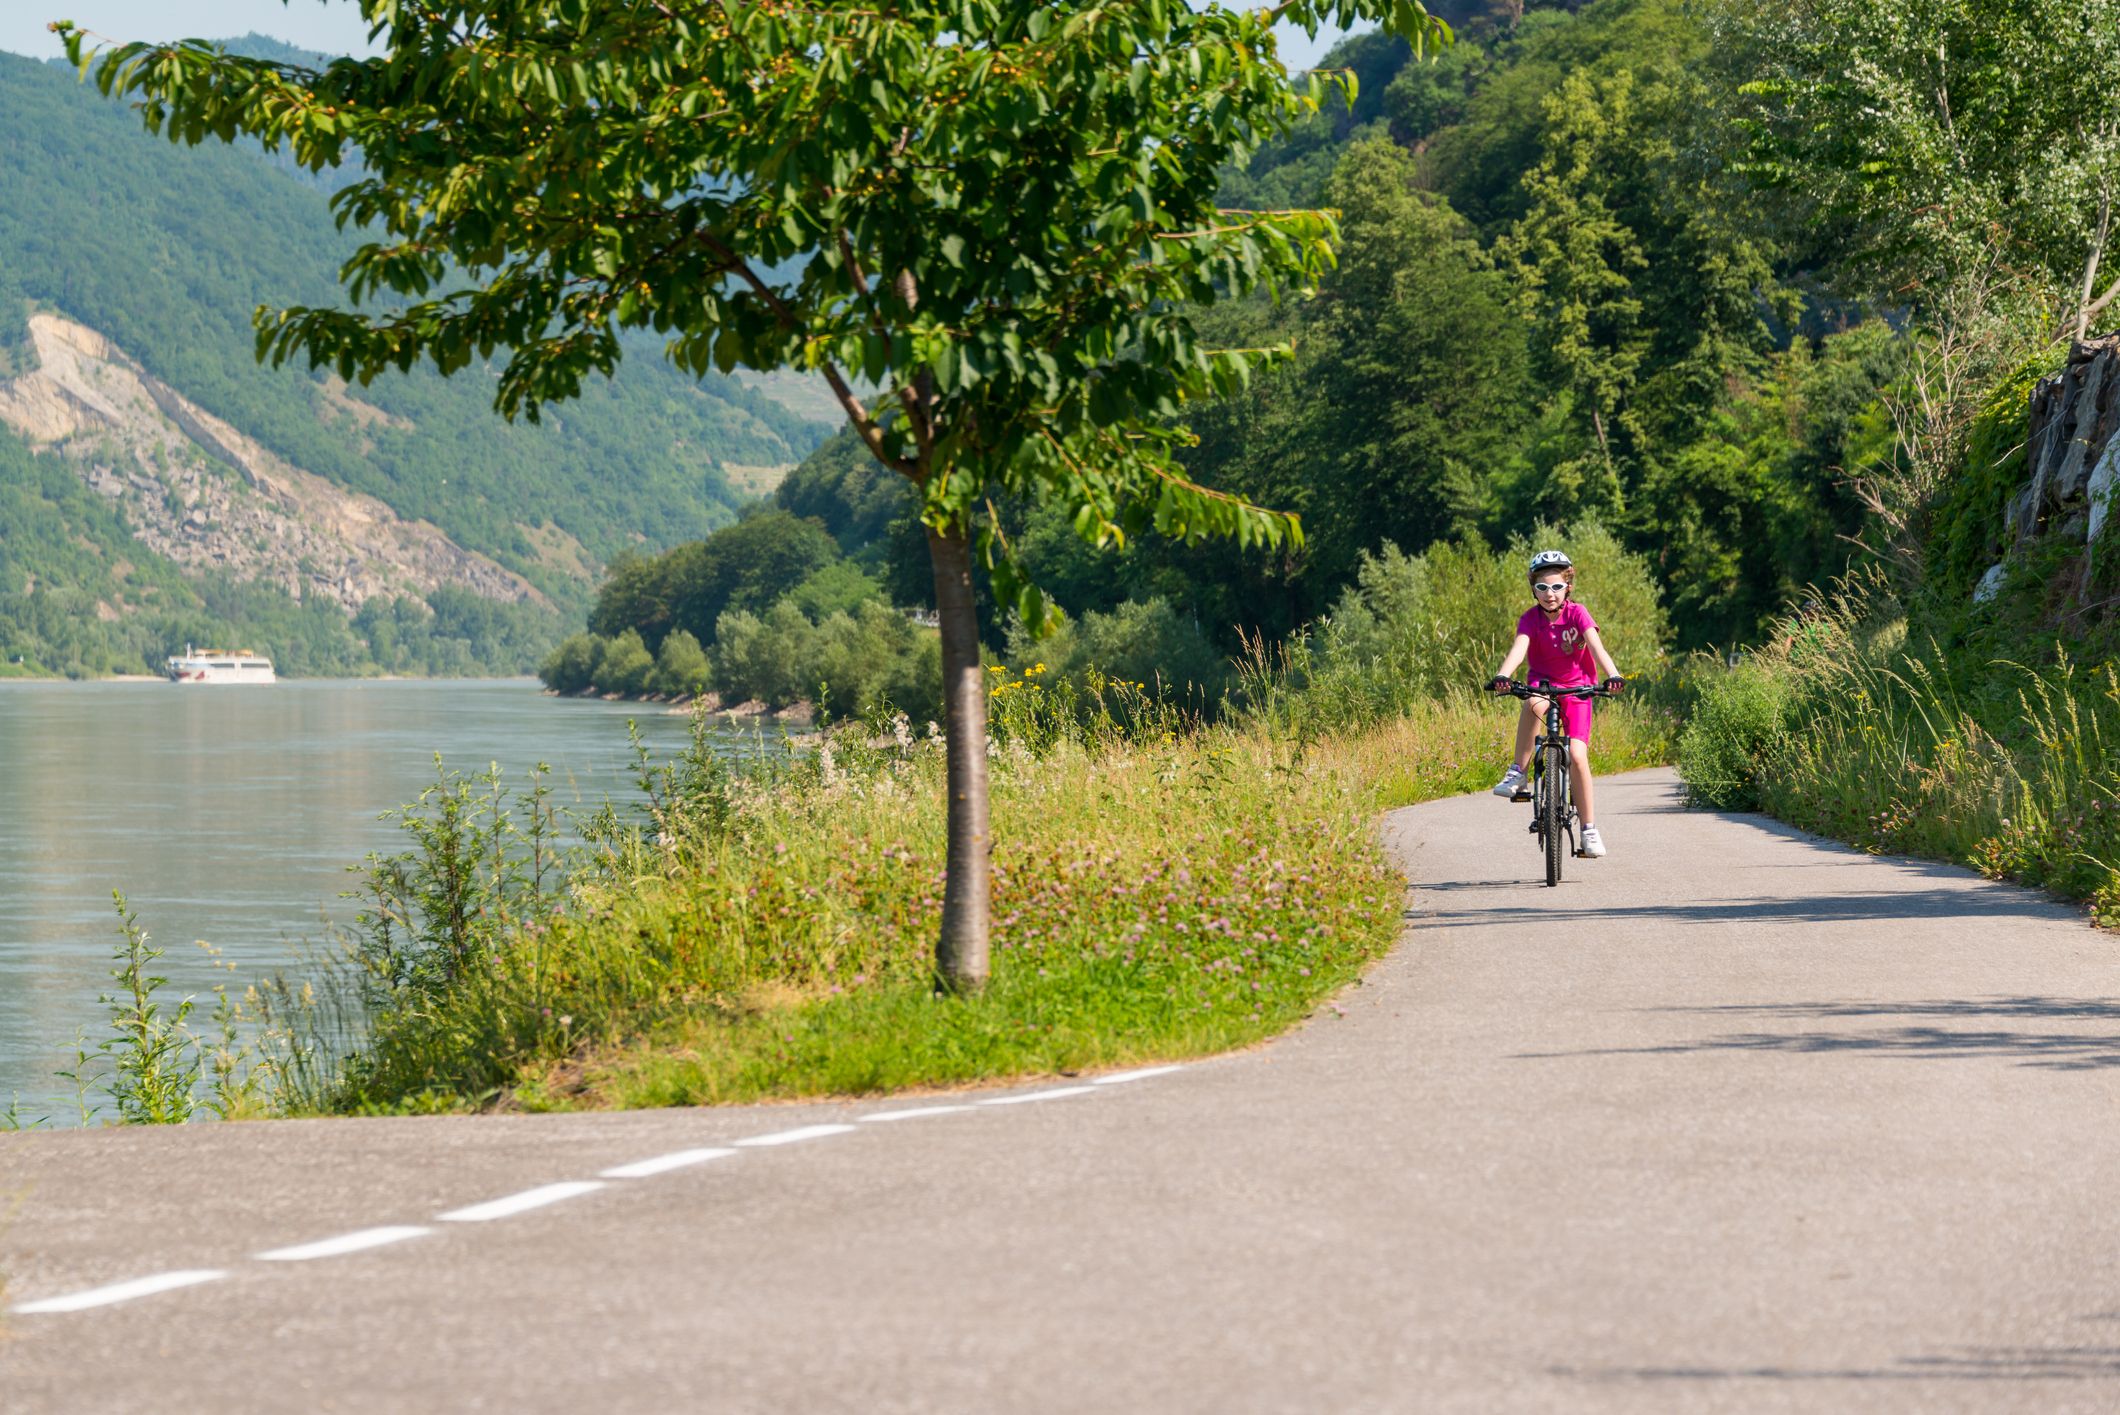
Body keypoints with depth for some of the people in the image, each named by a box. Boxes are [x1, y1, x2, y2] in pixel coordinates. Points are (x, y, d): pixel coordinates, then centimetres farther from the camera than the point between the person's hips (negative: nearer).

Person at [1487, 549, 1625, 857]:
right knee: (1534, 705, -38)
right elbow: (1519, 648, -29)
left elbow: (1596, 646, -29)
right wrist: (1502, 676, -49)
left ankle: (1589, 830, -7)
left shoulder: (1577, 614, -15)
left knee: (1577, 754, -16)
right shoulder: (1531, 618, -12)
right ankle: (1518, 773, -28)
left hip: (1576, 690, 0)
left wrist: (1613, 675, -47)